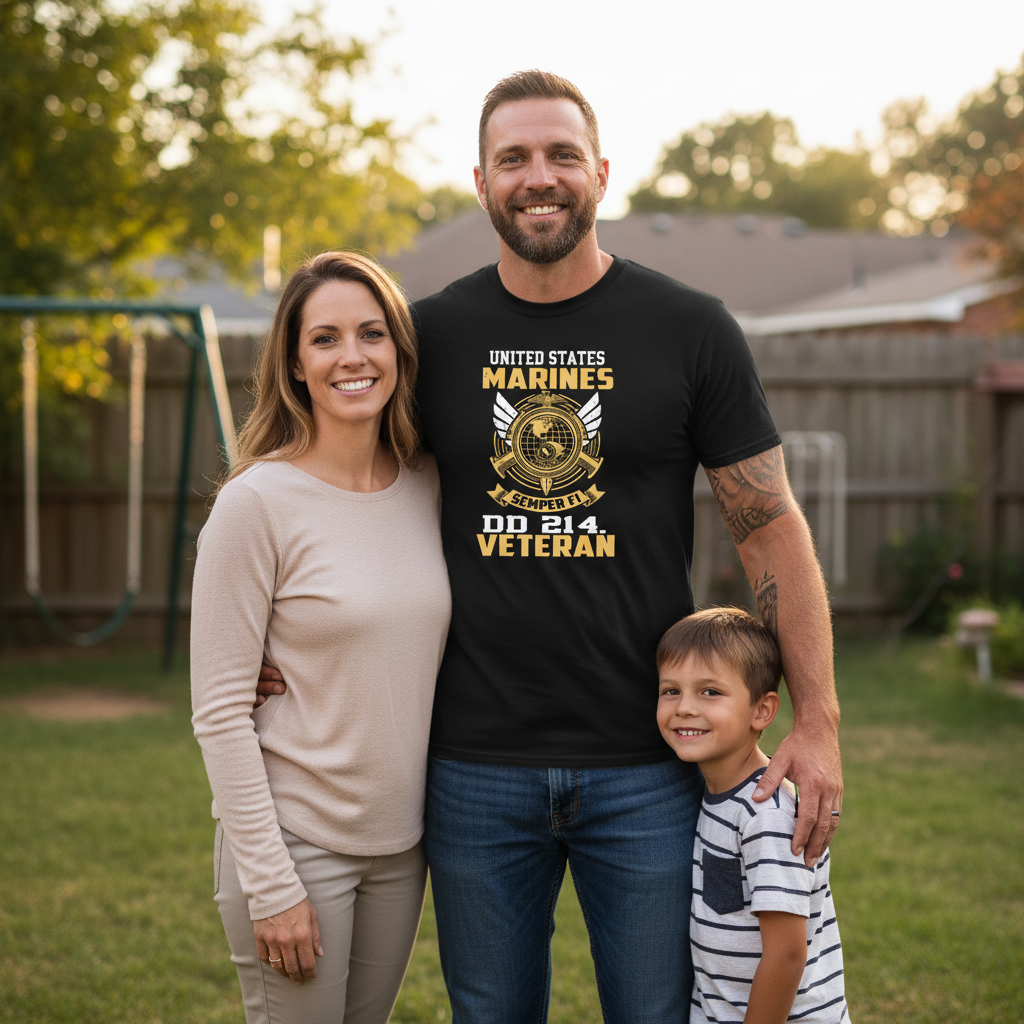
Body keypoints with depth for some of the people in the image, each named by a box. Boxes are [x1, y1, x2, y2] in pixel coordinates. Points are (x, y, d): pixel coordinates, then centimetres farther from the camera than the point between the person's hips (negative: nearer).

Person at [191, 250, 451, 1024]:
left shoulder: (430, 486, 2)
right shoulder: (259, 502, -14)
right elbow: (219, 712, -14)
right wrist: (269, 885, -15)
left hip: (402, 843, 5)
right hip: (296, 839, -5)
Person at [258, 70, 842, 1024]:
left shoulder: (690, 329, -2)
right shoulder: (431, 333, 2)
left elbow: (771, 525, 0)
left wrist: (817, 721, -5)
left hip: (645, 767, -1)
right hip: (474, 766, 2)